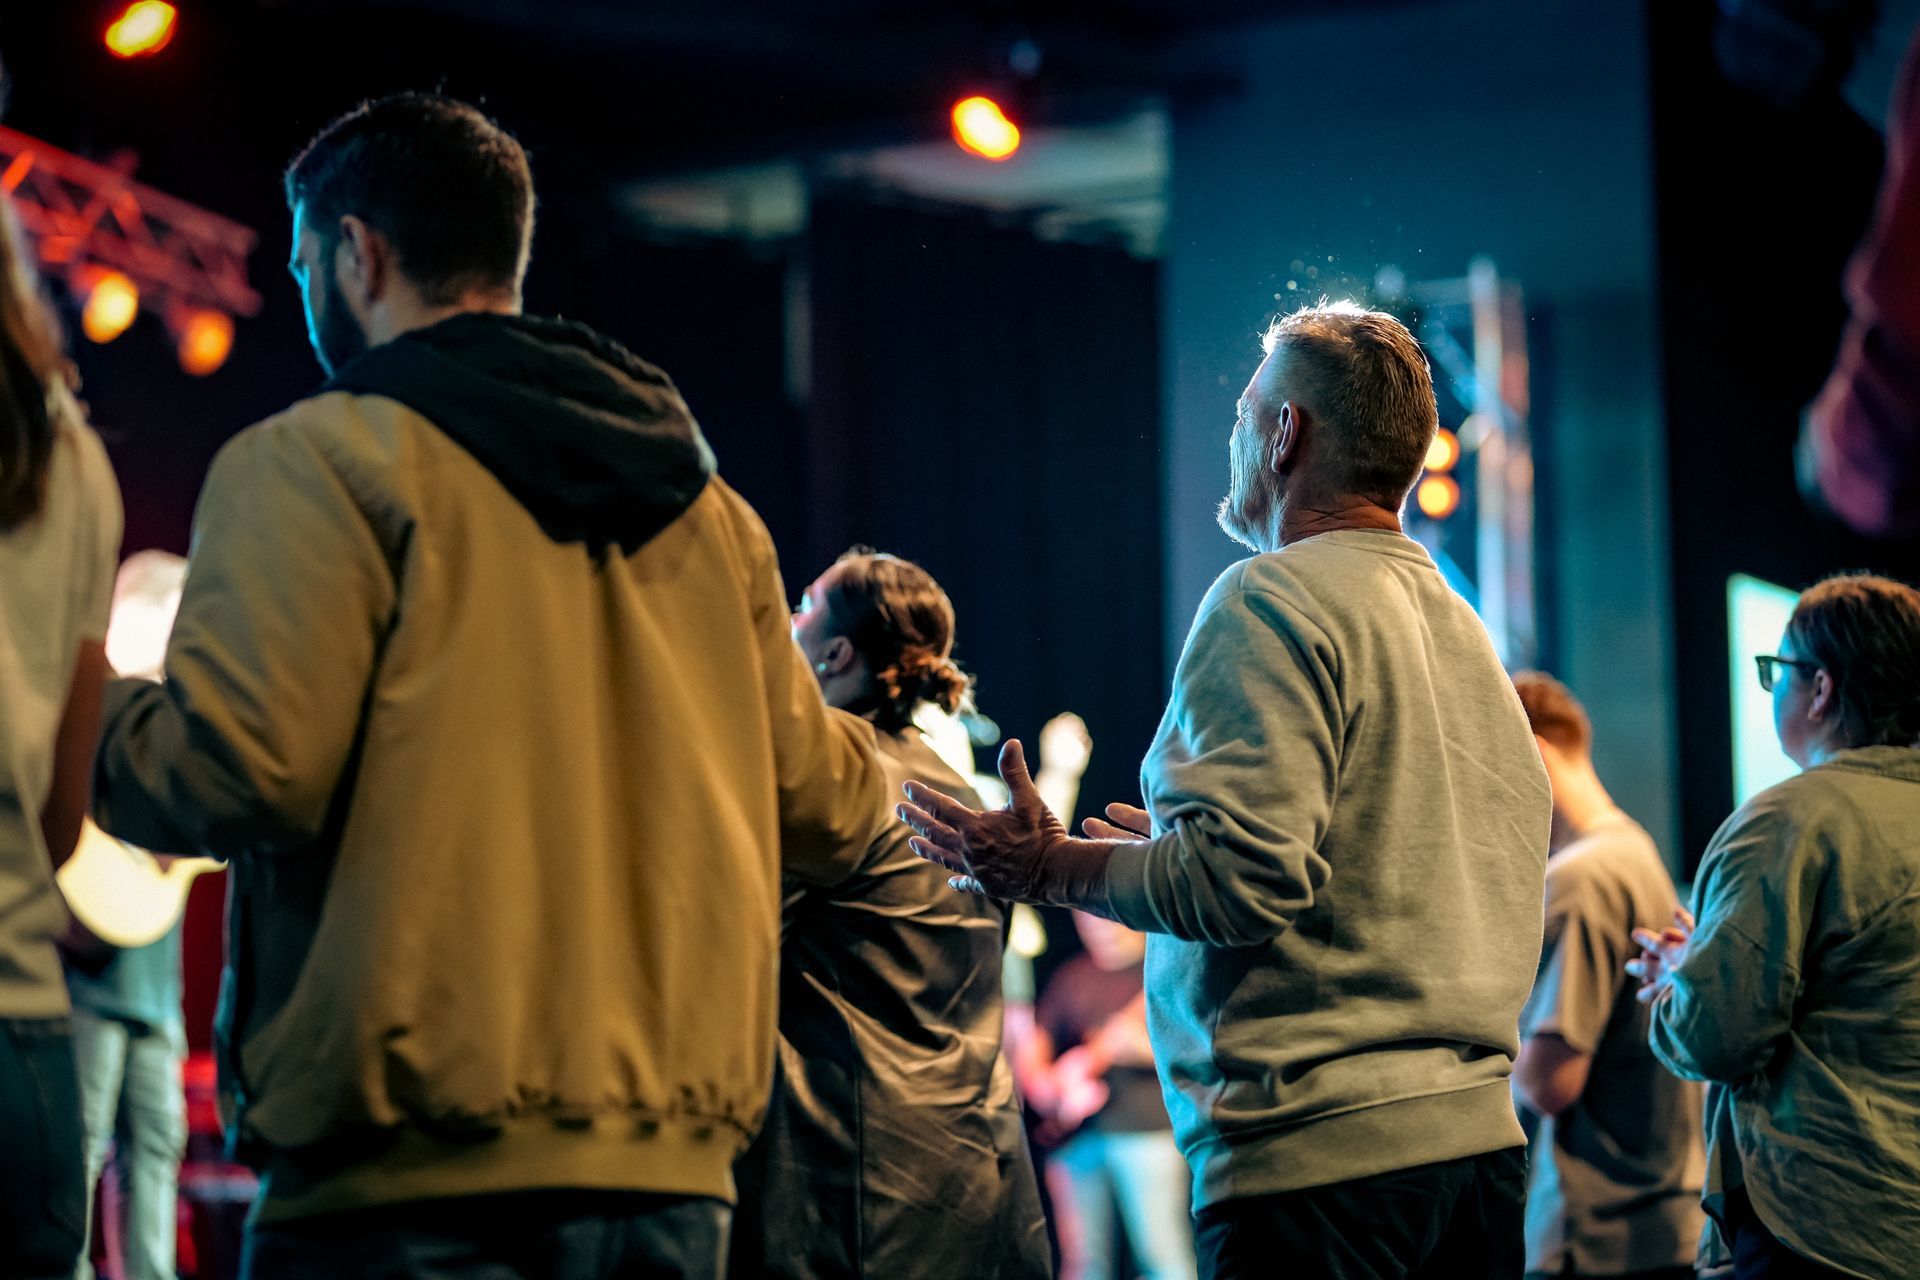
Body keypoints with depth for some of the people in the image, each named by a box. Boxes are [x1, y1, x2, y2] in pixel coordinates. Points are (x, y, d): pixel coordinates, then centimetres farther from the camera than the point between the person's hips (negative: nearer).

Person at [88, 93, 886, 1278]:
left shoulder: (317, 461, -4)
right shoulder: (706, 502, 15)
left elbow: (239, 771, -15)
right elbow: (820, 811, 14)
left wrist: (84, 715, 6)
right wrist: (864, 755, 38)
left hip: (415, 1183, -6)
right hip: (673, 1179, 6)